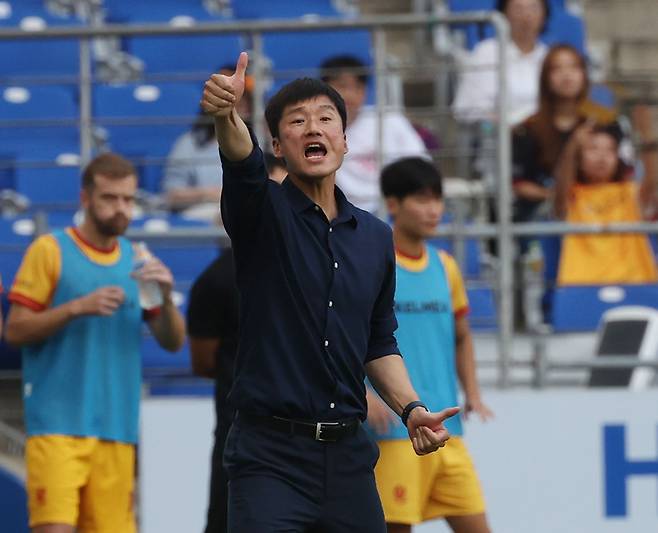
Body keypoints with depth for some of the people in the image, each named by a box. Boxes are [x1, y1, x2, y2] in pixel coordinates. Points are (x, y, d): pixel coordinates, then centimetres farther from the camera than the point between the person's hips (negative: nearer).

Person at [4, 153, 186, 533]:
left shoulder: (137, 260, 14)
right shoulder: (50, 251, 1)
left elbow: (173, 342, 12)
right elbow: (15, 330, -4)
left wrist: (165, 298, -7)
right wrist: (77, 307, -16)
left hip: (117, 427, 5)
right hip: (58, 421, -5)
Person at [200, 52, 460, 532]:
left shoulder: (376, 236, 12)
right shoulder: (264, 211, -1)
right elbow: (242, 164, -25)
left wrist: (411, 409, 3)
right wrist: (226, 115, -47)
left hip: (349, 456, 5)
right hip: (270, 455, -4)